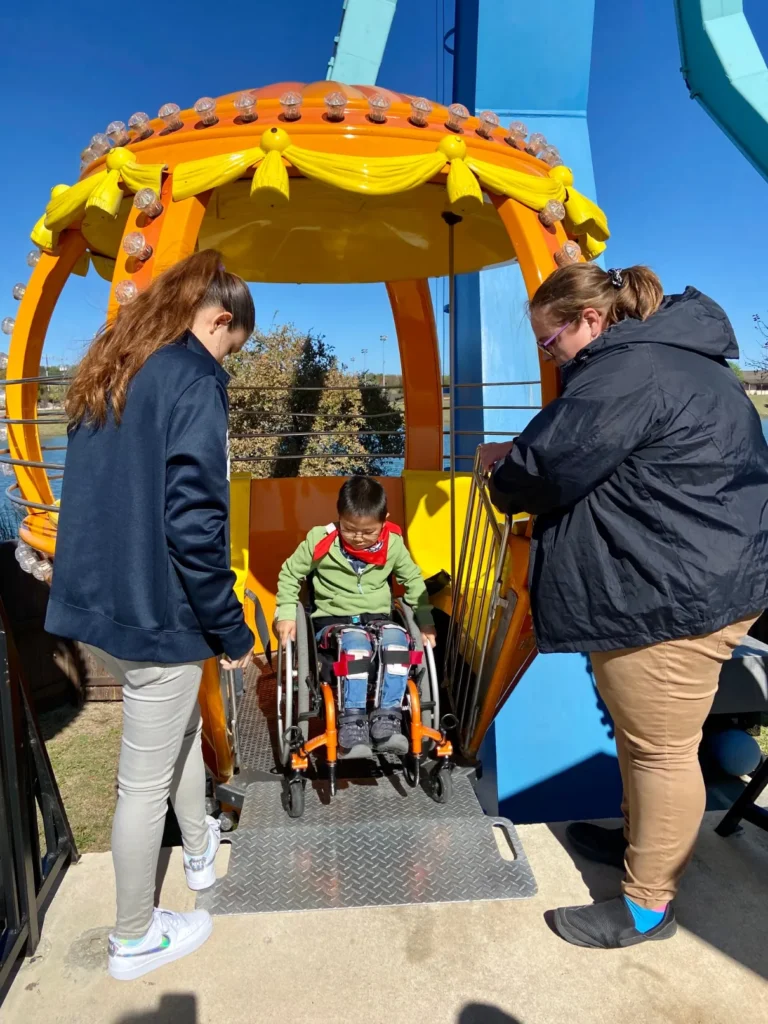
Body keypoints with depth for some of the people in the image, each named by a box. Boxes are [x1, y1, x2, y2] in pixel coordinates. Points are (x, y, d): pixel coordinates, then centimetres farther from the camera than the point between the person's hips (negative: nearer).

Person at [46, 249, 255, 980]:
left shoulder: (106, 371, 11)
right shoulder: (194, 379, -15)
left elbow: (101, 497, 15)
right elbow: (194, 524, -22)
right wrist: (231, 630, -12)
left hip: (96, 598, 9)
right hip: (152, 610, -8)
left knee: (181, 727, 28)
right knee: (145, 779, 10)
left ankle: (200, 852, 49)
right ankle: (135, 939, 32)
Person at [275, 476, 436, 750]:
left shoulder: (393, 544, -4)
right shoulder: (320, 541, -10)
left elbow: (413, 579, 12)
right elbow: (290, 573, 4)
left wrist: (425, 621, 5)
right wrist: (286, 614, -5)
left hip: (377, 619, 2)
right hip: (333, 620, -2)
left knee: (396, 637, -32)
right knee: (356, 641, -36)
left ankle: (388, 715, -22)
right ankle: (352, 718, -25)